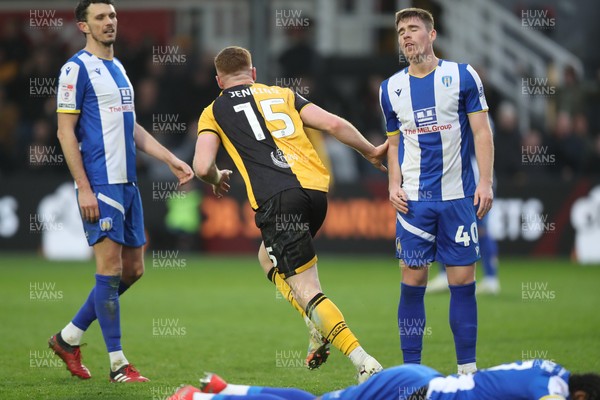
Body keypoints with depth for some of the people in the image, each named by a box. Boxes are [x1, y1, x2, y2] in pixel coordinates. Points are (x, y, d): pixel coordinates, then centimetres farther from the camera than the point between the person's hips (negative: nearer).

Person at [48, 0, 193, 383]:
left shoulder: (119, 69, 18)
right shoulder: (77, 68, -7)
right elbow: (66, 131, -11)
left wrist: (171, 160, 16)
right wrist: (83, 188, -16)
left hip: (127, 182, 9)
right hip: (99, 183, -9)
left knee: (133, 269, 9)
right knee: (110, 266, -8)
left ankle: (69, 337, 19)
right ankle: (118, 364, -4)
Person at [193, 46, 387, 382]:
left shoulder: (214, 112, 15)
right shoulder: (283, 94, 23)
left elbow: (202, 166, 2)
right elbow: (333, 124, 13)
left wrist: (217, 180, 25)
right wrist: (371, 152, 28)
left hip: (277, 198, -5)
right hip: (317, 188, 5)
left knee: (307, 290, -6)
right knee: (269, 258, 30)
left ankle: (363, 361, -21)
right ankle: (320, 329, 14)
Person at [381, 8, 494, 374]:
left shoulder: (462, 75, 0)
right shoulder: (391, 88, 9)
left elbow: (482, 132, 0)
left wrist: (485, 182, -10)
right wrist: (394, 184, 2)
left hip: (458, 196, -2)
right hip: (414, 200, 2)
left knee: (463, 280, -1)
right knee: (413, 282, 0)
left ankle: (467, 368, 6)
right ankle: (411, 368, 5)